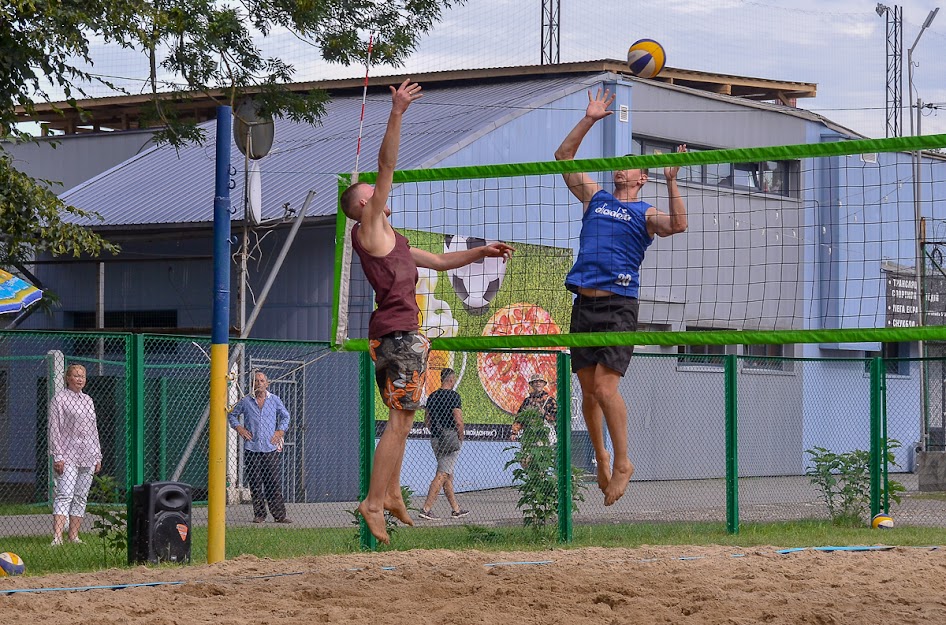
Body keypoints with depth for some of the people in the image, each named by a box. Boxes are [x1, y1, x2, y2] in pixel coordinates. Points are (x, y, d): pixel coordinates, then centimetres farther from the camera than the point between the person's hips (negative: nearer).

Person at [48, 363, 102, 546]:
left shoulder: (88, 400, 16)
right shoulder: (59, 399, -2)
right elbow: (54, 429, -7)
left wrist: (98, 456, 16)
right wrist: (57, 456, -14)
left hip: (88, 456, 6)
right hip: (68, 455, -6)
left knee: (81, 496, 6)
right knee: (64, 495, -15)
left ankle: (74, 535, 10)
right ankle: (57, 537, -22)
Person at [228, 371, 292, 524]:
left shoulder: (275, 400, 7)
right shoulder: (245, 401, 5)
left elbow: (285, 416, 21)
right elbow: (232, 415, 18)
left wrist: (280, 431, 7)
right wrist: (239, 428, 3)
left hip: (271, 448, 0)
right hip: (251, 448, 0)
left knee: (274, 483, -3)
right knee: (255, 484, 0)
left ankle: (279, 515, -1)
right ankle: (259, 515, 7)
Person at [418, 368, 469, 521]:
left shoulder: (432, 396, 10)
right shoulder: (453, 396, -11)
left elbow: (426, 420, 15)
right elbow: (458, 421, -16)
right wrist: (461, 438, -2)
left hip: (435, 439, 8)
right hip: (450, 438, -8)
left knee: (448, 475, 15)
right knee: (442, 475, -8)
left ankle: (456, 509, 22)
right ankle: (426, 509, -15)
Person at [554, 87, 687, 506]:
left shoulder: (644, 215, 7)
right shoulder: (595, 198, 19)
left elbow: (678, 225, -13)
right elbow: (563, 157, 19)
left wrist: (671, 181, -19)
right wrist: (589, 120, 13)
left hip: (618, 306, -5)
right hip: (583, 304, 5)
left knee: (605, 385, -15)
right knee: (588, 390, 5)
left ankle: (622, 463, -3)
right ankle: (601, 460, 20)